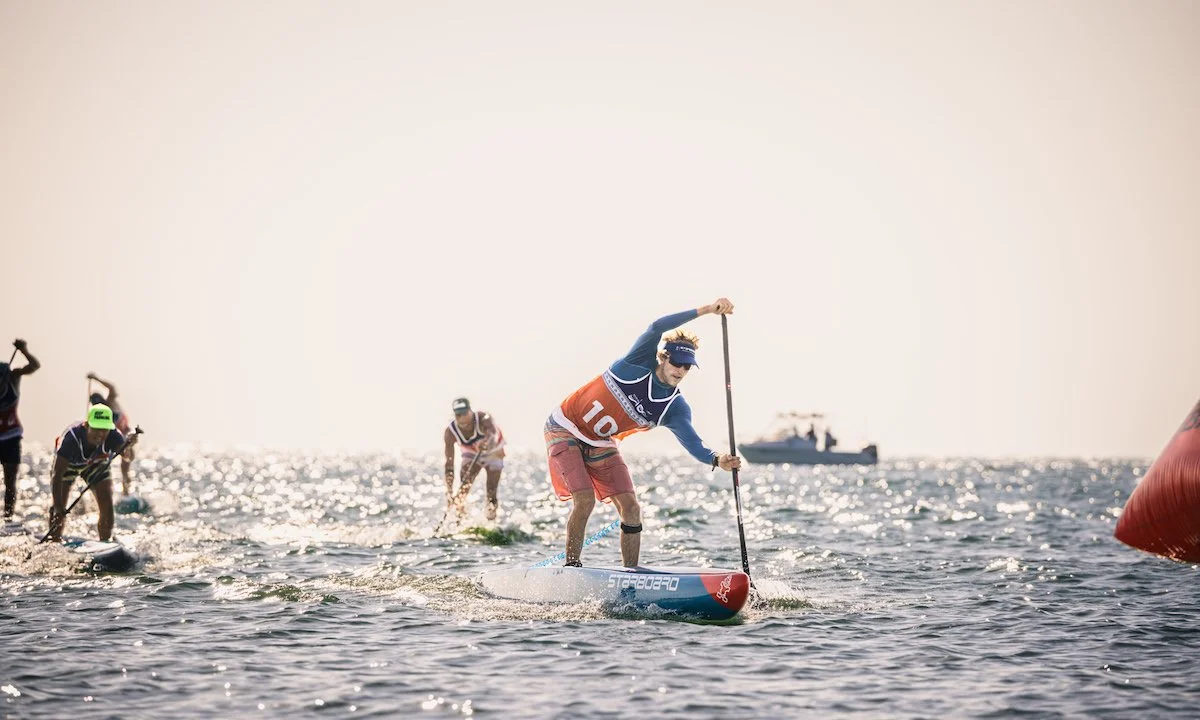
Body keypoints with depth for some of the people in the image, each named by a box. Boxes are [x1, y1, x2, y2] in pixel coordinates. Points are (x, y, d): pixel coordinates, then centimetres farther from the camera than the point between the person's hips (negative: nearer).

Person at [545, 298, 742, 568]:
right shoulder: (639, 363, -20)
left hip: (600, 444, 5)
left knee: (630, 506, -6)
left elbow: (692, 443, -25)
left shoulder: (675, 408, -11)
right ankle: (571, 565, -4)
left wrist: (716, 459, -47)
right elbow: (658, 328, -36)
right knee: (585, 499, -19)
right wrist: (706, 310, -42)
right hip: (565, 431, -5)